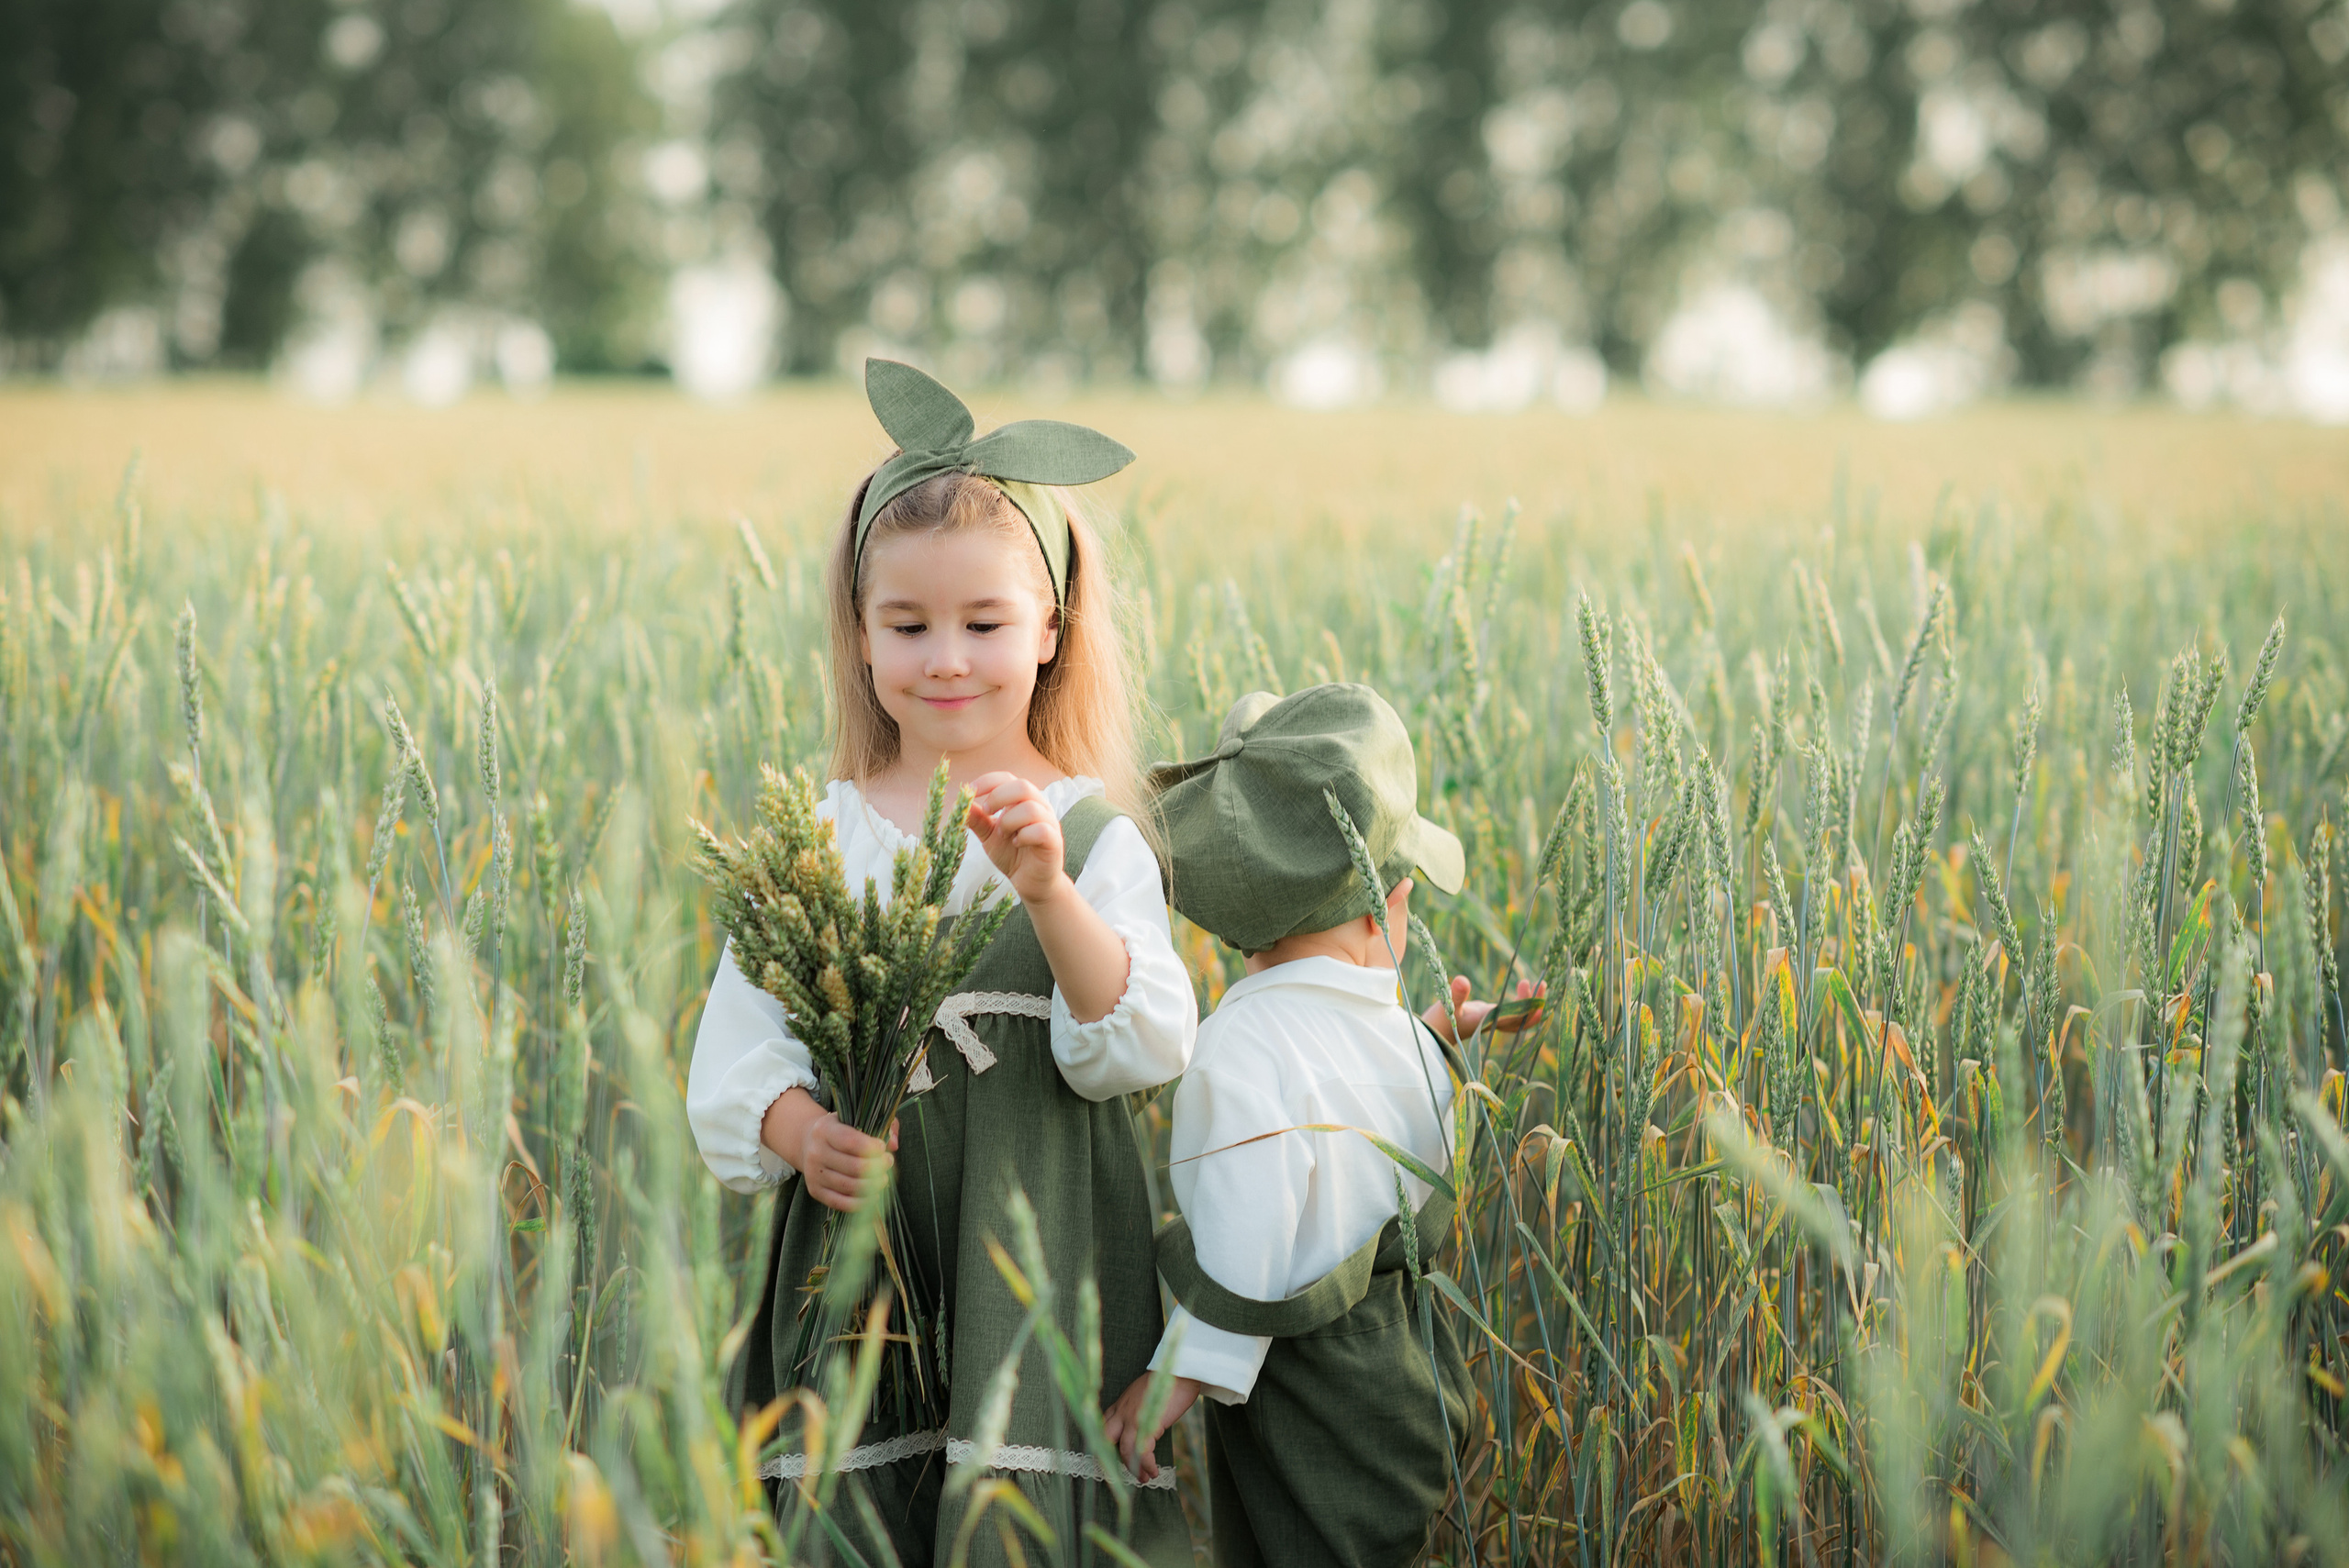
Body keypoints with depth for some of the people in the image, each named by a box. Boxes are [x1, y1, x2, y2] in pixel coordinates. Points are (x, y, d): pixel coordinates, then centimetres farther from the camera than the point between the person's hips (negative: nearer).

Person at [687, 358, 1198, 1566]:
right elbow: (736, 1046, 3)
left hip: (1040, 1252, -2)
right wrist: (796, 1129, -18)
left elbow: (1141, 1050, -12)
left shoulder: (1094, 837, -1)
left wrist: (1051, 892, -26)